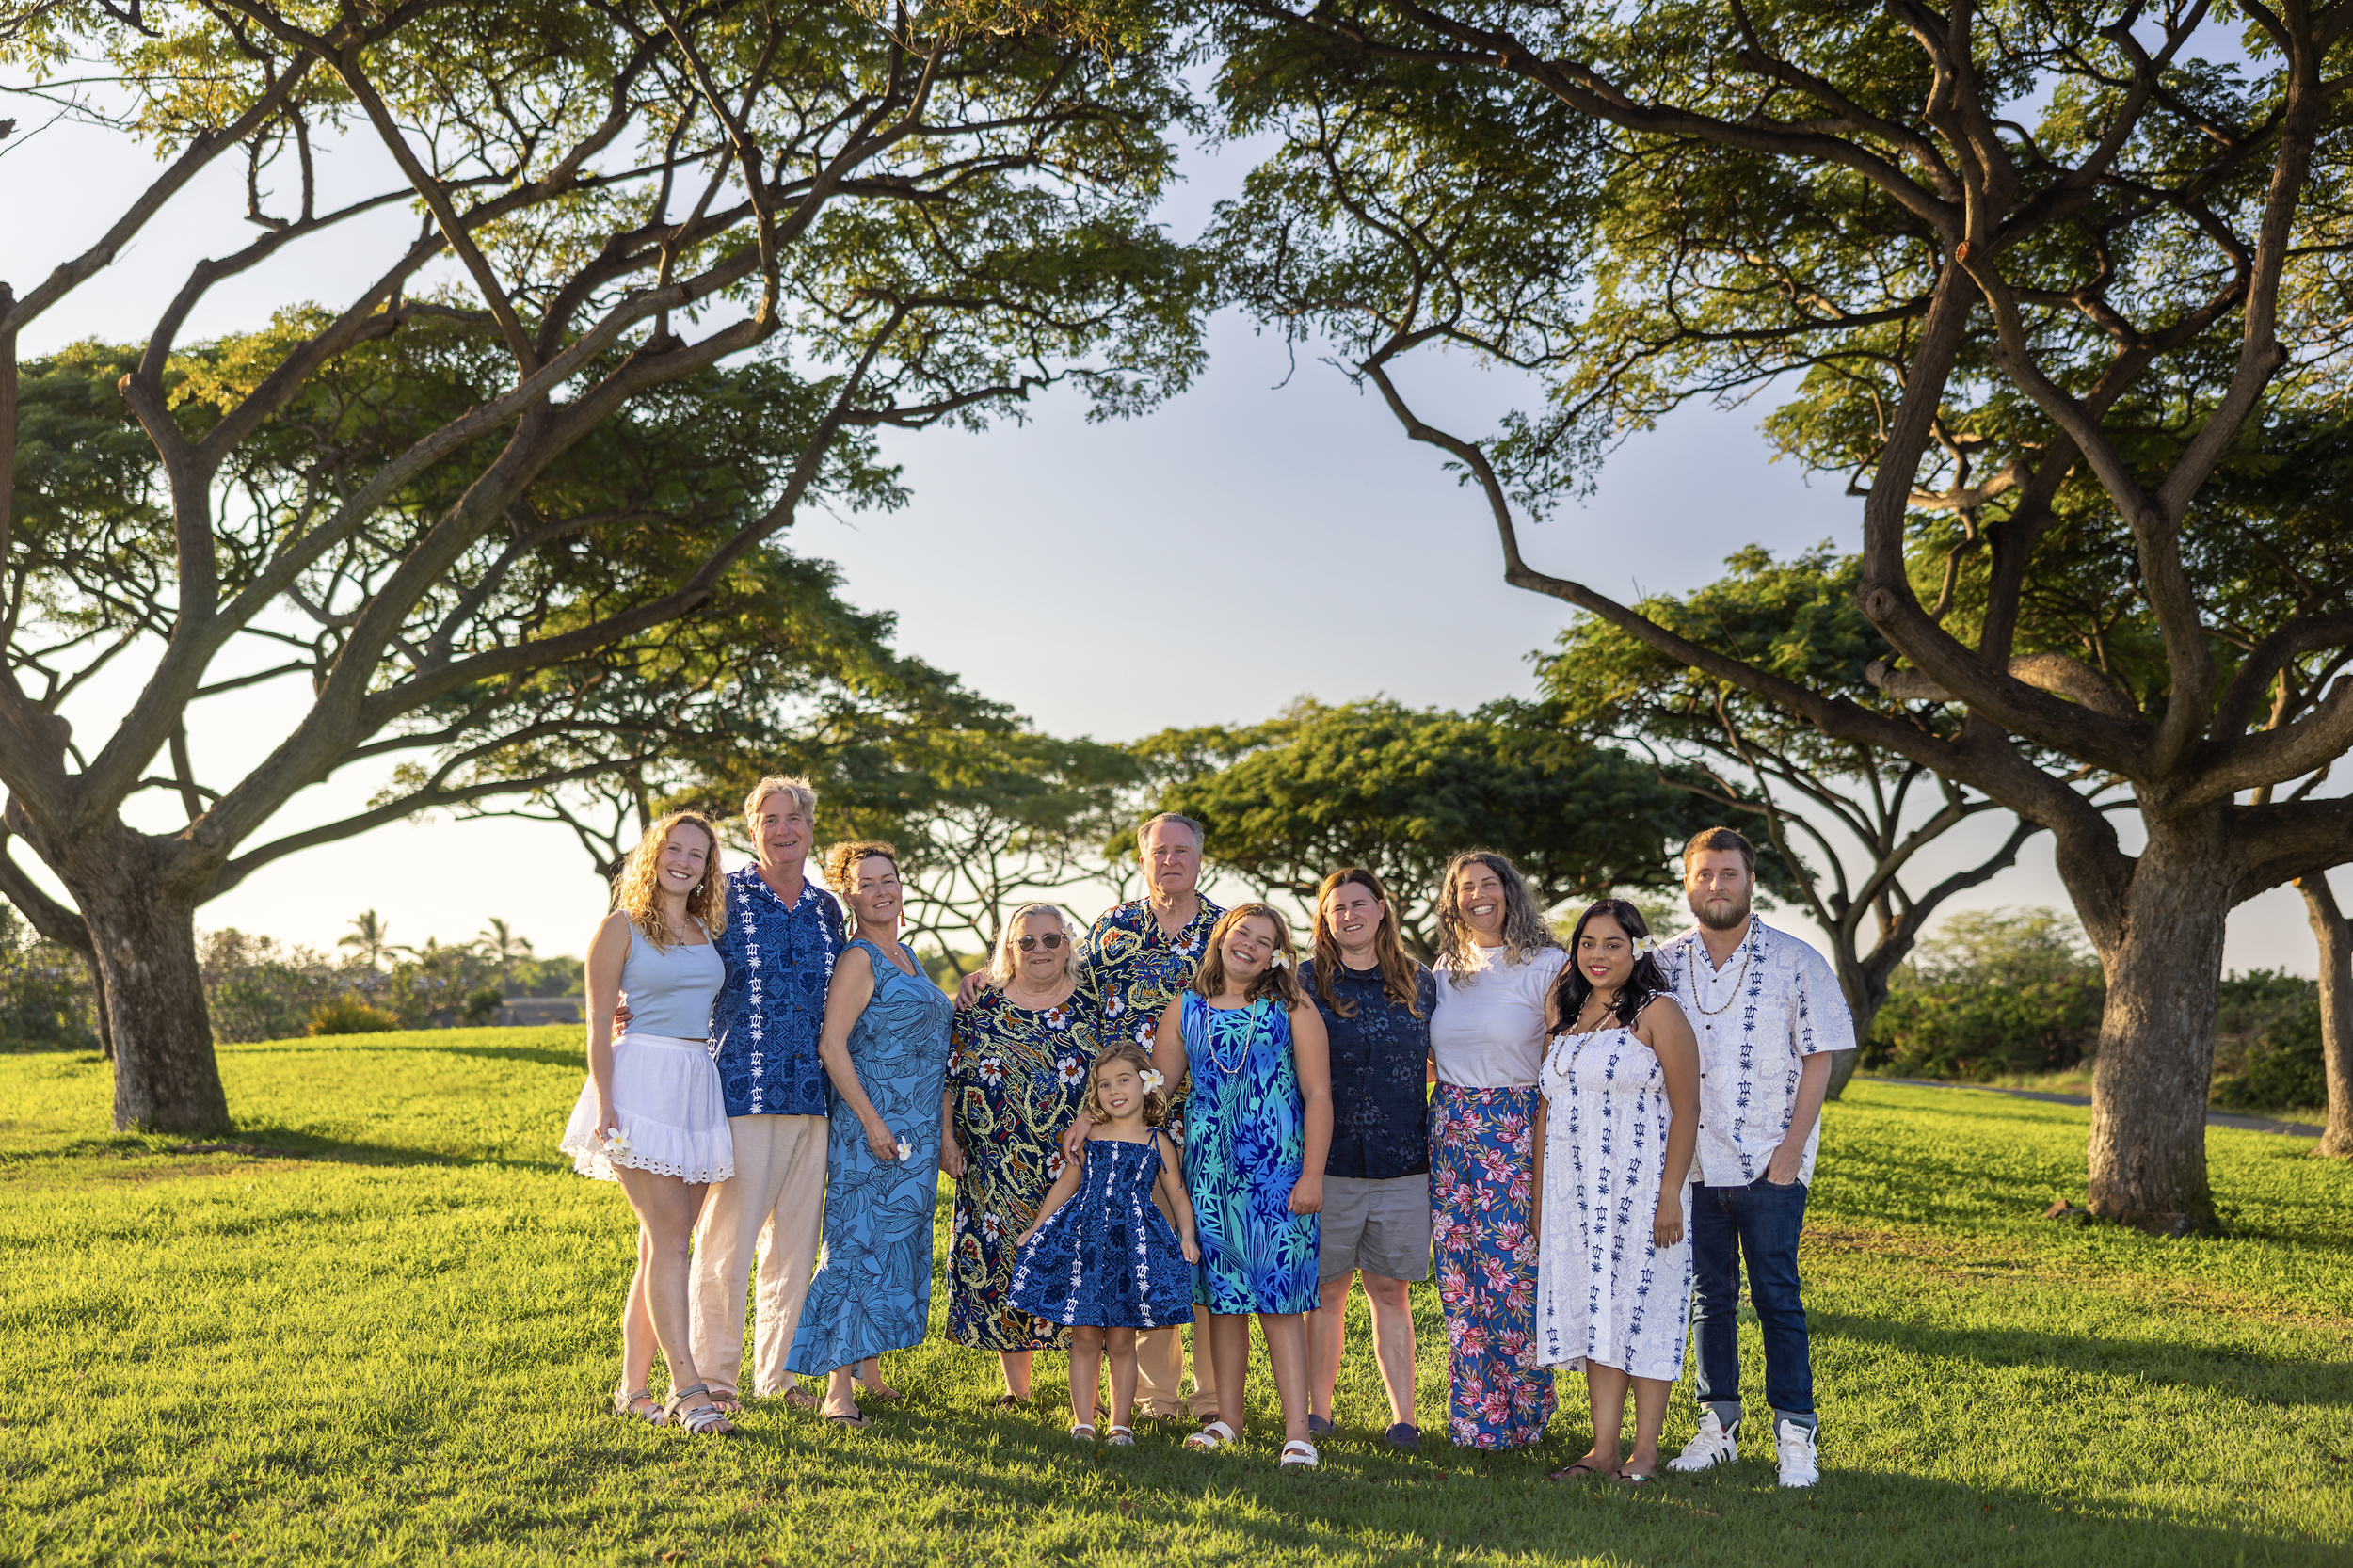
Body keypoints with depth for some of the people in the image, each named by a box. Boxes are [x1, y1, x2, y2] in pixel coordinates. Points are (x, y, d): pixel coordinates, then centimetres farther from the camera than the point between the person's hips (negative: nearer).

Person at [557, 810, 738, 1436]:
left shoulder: (707, 931, 17)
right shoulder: (621, 927, 1)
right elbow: (598, 1025, -3)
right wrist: (603, 1103, -12)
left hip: (699, 1087, 6)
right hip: (643, 1079, -6)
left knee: (662, 1242, 7)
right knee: (670, 1233, -12)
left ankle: (633, 1386, 14)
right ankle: (687, 1388, -12)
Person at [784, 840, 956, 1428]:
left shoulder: (906, 955, 17)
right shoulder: (857, 960, -9)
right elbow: (832, 1045, -17)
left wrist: (943, 1125, 19)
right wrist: (871, 1120, -21)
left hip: (917, 1131, 8)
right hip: (872, 1124, -8)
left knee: (900, 1244, 11)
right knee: (858, 1245, -8)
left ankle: (871, 1370, 22)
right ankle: (839, 1387, -5)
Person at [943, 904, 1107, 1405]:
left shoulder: (1094, 1007, 5)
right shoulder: (980, 1008, 7)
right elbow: (949, 1077, 8)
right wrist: (947, 1137, 1)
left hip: (1077, 1170, -1)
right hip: (998, 1175, 1)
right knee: (1003, 1267, 4)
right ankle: (1016, 1390, 18)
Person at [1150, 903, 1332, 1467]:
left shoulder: (1293, 1010, -1)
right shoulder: (1185, 1009, 8)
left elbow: (1318, 1094, -4)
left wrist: (1312, 1175, -10)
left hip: (1276, 1174, -3)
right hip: (1208, 1172, 3)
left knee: (1278, 1299, -6)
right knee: (1223, 1295, 10)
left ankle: (1297, 1432, -3)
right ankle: (1228, 1418, 24)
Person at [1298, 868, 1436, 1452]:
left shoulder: (1419, 983, 9)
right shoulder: (1306, 982, 3)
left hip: (1401, 1162, 1)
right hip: (1327, 1159, -1)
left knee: (1389, 1289, 6)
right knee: (1326, 1289, 5)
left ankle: (1402, 1415, 10)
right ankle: (1318, 1410, 16)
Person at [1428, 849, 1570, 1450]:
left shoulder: (1545, 966, -4)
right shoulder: (1446, 969, 13)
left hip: (1517, 1131, -5)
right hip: (1451, 1130, 5)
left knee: (1513, 1274, -5)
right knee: (1459, 1278, 6)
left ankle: (1521, 1416, 10)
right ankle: (1472, 1414, 17)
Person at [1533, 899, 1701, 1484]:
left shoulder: (1658, 1012, -5)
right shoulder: (1567, 1015, 13)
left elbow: (1686, 1108, -10)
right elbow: (1546, 1108, 16)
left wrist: (1670, 1193, -16)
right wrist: (1540, 1194, 13)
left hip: (1639, 1184, -6)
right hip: (1576, 1188, 6)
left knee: (1642, 1304, -1)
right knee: (1594, 1309, 6)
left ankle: (1645, 1452, 8)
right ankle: (1602, 1450, 11)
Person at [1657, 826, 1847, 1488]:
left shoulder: (1796, 962, -2)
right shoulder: (1663, 965, 6)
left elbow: (1817, 1060, -2)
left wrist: (1792, 1147, -10)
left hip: (1770, 1164, -3)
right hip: (1691, 1161, 3)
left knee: (1777, 1299, -1)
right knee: (1709, 1296, 10)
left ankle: (1795, 1436, 7)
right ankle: (1718, 1426, 19)